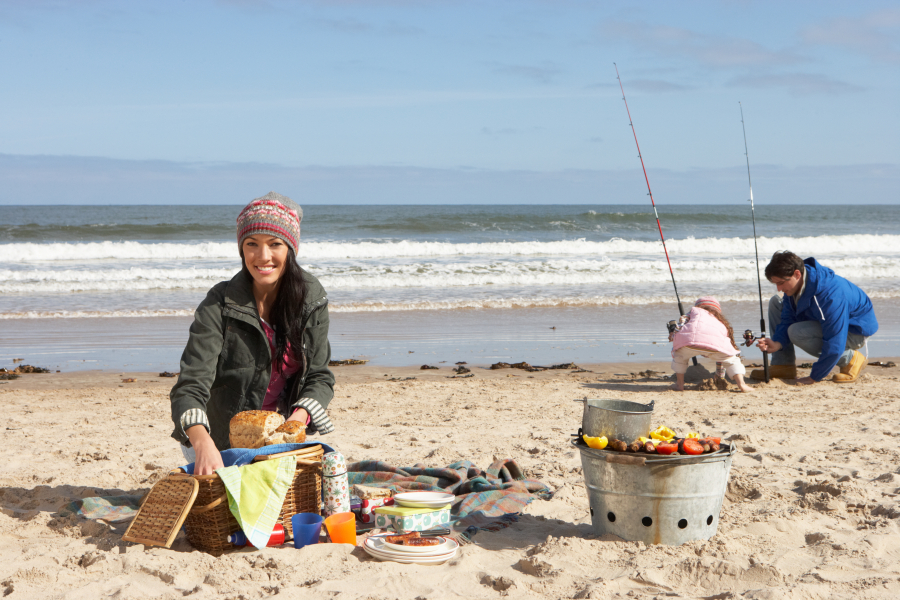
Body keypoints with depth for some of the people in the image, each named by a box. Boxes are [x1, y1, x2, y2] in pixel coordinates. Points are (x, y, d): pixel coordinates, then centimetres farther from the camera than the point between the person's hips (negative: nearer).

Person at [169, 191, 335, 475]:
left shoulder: (312, 300, -5)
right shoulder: (220, 305, -18)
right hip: (220, 443, -3)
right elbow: (191, 386, -27)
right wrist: (202, 443, -47)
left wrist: (298, 418, -22)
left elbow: (319, 377, 1)